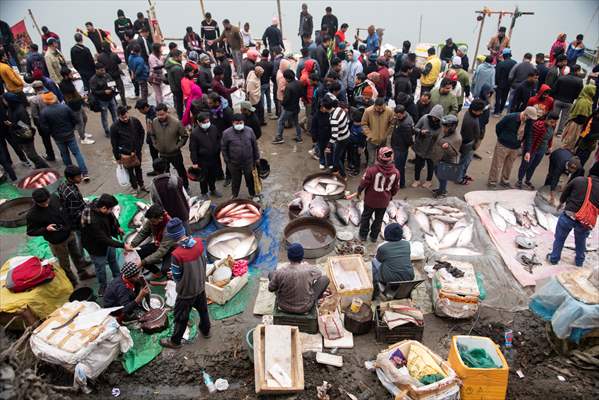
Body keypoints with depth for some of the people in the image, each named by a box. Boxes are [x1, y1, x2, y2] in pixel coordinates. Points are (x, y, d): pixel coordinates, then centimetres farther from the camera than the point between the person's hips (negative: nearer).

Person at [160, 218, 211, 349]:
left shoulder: (177, 254, -33)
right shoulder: (199, 243, -16)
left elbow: (176, 277, -18)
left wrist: (173, 275, 5)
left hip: (186, 291, -5)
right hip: (200, 285, 6)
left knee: (181, 316, 17)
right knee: (203, 309, 28)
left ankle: (175, 341, 38)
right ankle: (206, 330, 50)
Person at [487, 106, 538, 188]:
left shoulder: (529, 123, -6)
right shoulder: (510, 117, -21)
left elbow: (529, 136, -3)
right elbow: (498, 126, -8)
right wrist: (501, 138, 2)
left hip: (515, 148, 5)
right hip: (503, 145, -4)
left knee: (509, 166, 16)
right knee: (497, 165, 3)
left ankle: (505, 181, 34)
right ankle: (492, 182, 17)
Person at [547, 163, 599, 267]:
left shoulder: (578, 180, -10)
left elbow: (564, 194, 4)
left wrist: (561, 203, 24)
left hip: (568, 216, -2)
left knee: (559, 238, 18)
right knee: (581, 241, 27)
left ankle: (554, 258, 30)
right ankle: (579, 261, 43)